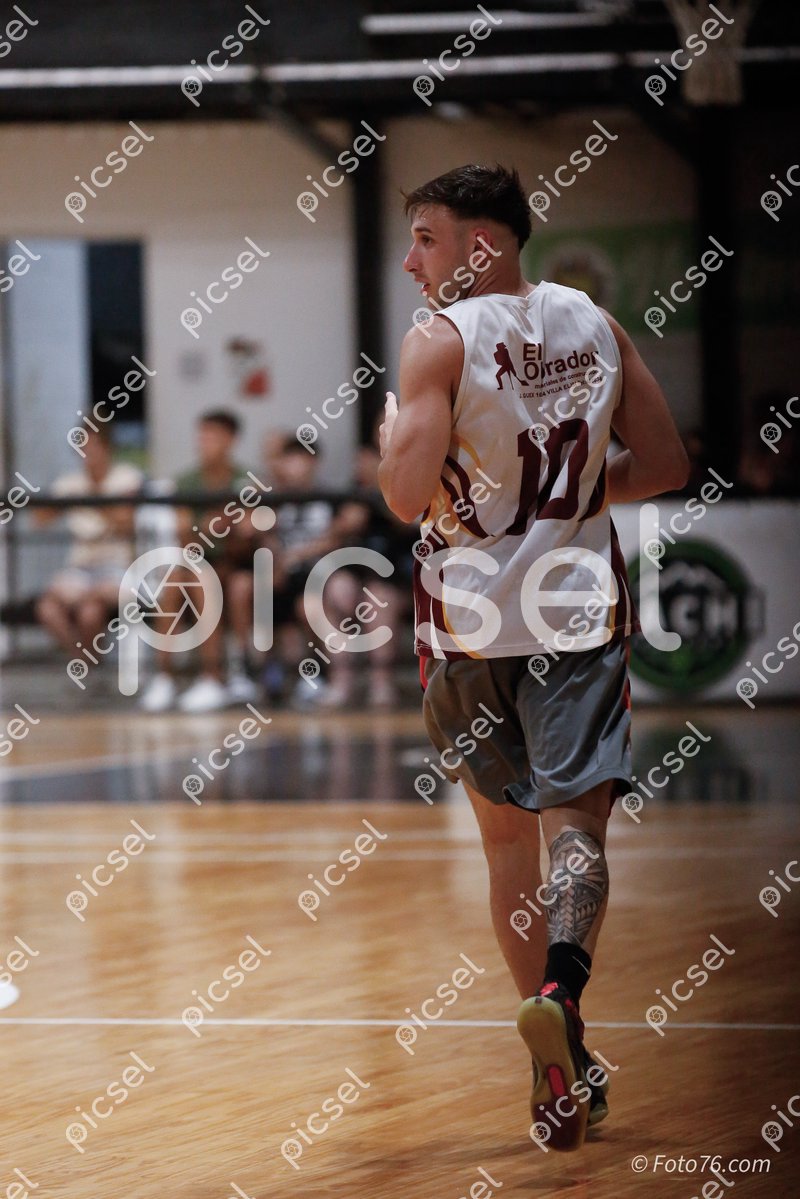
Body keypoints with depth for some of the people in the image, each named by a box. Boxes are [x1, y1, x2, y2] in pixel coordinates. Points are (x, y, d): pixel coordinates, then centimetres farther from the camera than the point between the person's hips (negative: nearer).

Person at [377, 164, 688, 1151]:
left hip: (472, 617, -2)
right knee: (576, 820, -4)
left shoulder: (440, 340, -10)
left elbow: (409, 497, -18)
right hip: (580, 607, 2)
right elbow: (664, 467, 8)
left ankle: (563, 1070, 16)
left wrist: (391, 436, 1)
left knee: (507, 834, 12)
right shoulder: (594, 324, 5)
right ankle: (561, 986, -34)